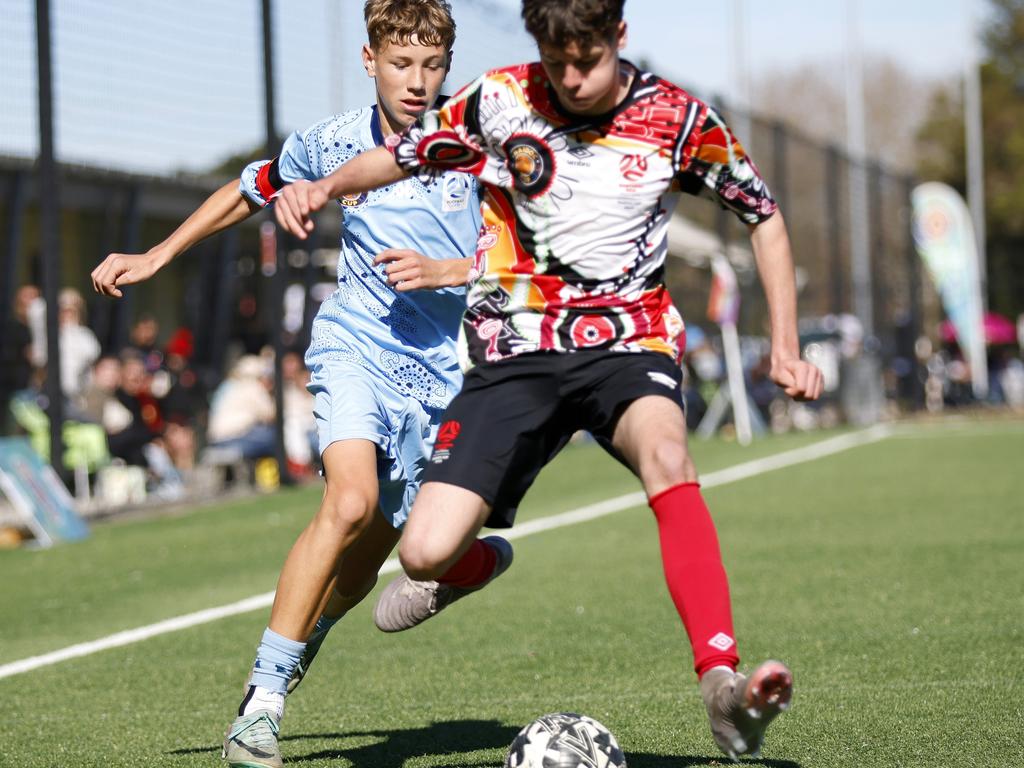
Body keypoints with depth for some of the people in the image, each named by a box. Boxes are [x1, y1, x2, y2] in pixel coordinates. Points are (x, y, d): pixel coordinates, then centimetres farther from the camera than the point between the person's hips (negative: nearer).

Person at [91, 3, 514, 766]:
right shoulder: (331, 144, 0)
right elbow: (253, 190, 18)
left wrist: (444, 271, -17)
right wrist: (155, 256, 20)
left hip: (441, 370, 1)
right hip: (354, 345, -1)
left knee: (365, 556, 4)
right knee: (351, 499, -27)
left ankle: (305, 634, 39)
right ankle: (263, 701, -22)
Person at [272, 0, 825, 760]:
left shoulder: (678, 119, -4)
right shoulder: (500, 100, -3)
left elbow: (765, 216, 10)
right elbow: (399, 156, 11)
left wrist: (786, 345, 4)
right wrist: (324, 186, -10)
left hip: (628, 339, -1)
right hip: (516, 350, 1)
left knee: (664, 451, -38)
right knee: (424, 554, -14)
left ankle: (723, 686, -46)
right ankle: (468, 562, 28)